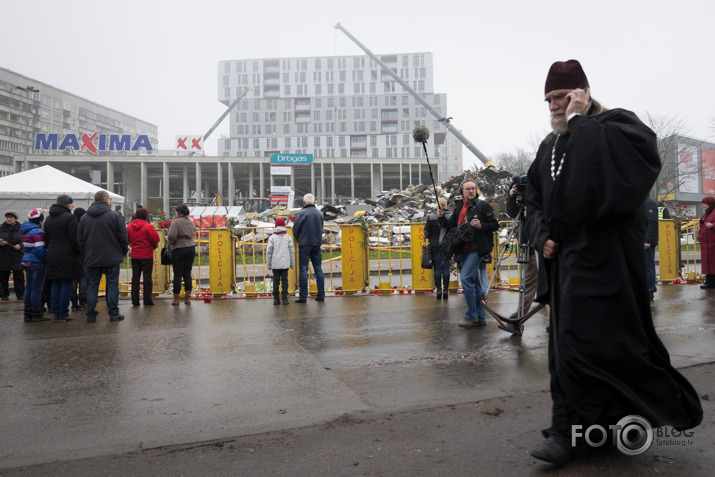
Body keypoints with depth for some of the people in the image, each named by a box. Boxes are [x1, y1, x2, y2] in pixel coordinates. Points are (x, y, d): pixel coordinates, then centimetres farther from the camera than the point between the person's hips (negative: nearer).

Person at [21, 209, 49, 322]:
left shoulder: (26, 231, 12)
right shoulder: (37, 232, -17)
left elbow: (25, 247, 18)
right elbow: (40, 250, -21)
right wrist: (47, 259, -10)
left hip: (26, 261, 9)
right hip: (37, 263, -9)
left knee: (28, 288, 13)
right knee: (36, 289, -3)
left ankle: (28, 314, 19)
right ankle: (36, 314, 2)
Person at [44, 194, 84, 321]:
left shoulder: (48, 219, 13)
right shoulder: (70, 217, -11)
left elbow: (46, 239, 16)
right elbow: (74, 239, -15)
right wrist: (81, 251, -5)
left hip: (52, 256, 7)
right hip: (68, 255, -7)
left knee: (55, 284, 11)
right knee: (66, 284, -2)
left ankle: (56, 313, 14)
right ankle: (63, 314, -1)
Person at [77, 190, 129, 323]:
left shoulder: (84, 217, 7)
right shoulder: (114, 216, -7)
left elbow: (80, 240, 10)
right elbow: (123, 237, -7)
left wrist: (86, 253, 19)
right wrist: (124, 252, 7)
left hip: (91, 259, 4)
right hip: (112, 258, -3)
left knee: (92, 286, 10)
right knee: (112, 285, 3)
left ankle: (90, 315, 11)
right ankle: (113, 314, 5)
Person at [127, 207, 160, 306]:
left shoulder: (129, 227, 3)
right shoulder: (148, 226, -13)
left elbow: (128, 239, 10)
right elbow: (156, 239, -15)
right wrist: (154, 245, 5)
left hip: (134, 255, 5)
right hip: (147, 255, -5)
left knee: (135, 277, 10)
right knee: (147, 277, 2)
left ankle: (135, 301, 11)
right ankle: (147, 301, 3)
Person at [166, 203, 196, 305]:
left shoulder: (175, 222, -10)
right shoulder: (191, 222, 10)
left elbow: (172, 236, -18)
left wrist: (169, 240, 2)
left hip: (179, 249, -5)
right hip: (191, 248, 6)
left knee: (177, 274, 2)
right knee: (187, 273, 10)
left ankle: (176, 298, 7)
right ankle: (188, 298, 10)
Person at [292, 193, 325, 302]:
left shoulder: (302, 213, -10)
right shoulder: (319, 213, 8)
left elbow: (295, 229, -5)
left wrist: (298, 240, 12)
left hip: (304, 245, -5)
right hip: (317, 244, 5)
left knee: (303, 270, -2)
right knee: (318, 269, 9)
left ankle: (303, 296, -2)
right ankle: (321, 295, 10)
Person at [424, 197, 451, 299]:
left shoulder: (431, 217, -5)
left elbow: (426, 232, 0)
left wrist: (428, 240, 19)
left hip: (435, 245, 0)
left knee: (437, 268, 4)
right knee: (446, 268, 5)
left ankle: (438, 290, 3)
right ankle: (445, 290, 5)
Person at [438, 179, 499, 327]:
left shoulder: (483, 206, -2)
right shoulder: (458, 207, 15)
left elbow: (495, 225, -2)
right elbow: (451, 227, 18)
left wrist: (481, 226, -18)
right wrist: (442, 218, 2)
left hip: (477, 249, -7)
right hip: (464, 249, 7)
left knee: (466, 277, -16)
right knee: (474, 282, 10)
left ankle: (471, 316, -7)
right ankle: (480, 317, 17)